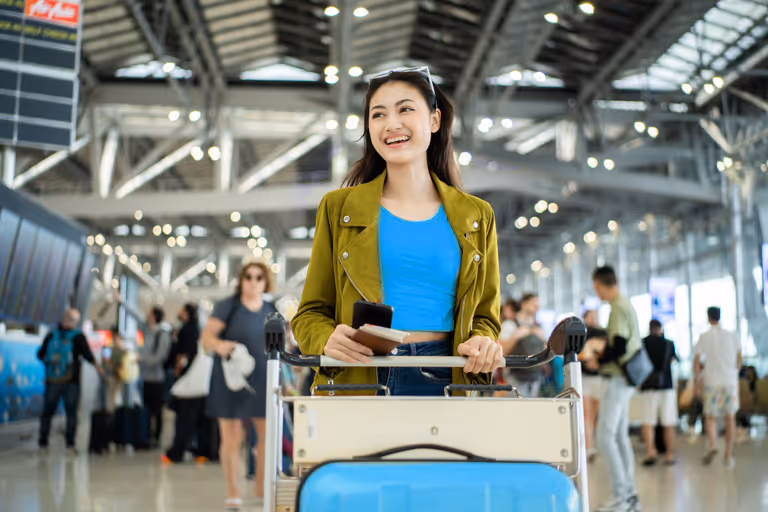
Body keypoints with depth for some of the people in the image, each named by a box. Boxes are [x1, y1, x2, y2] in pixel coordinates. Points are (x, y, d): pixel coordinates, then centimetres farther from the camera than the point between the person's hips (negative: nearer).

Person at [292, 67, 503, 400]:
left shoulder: (475, 216, 13)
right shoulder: (338, 209, 10)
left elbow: (484, 315, 18)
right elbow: (311, 312, 11)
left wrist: (482, 343, -5)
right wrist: (327, 340, -11)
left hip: (444, 384, 1)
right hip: (356, 382, -1)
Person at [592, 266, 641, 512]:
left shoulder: (618, 308, -17)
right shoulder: (626, 305, 14)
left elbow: (618, 348, -23)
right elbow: (635, 343, 20)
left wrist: (597, 360, -9)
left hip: (616, 379, -10)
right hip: (625, 380, 10)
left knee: (605, 437, -8)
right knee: (620, 436, 14)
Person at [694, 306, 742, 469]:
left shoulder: (704, 337, -3)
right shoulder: (732, 336, 3)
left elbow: (697, 361, -5)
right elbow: (739, 359, 9)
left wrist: (697, 376, 10)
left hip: (712, 381, -2)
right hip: (730, 381, 2)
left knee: (710, 417, 8)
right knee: (730, 418, 10)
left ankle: (711, 446, -17)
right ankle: (728, 455, 10)